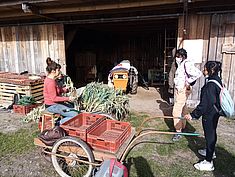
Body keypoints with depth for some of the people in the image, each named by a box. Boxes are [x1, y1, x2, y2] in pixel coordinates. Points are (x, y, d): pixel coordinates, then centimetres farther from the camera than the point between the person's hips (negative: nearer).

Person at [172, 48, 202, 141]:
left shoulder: (187, 64, -19)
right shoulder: (181, 64, 10)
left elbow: (198, 73, -32)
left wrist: (188, 82, -23)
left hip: (183, 90, -10)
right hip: (178, 89, 10)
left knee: (176, 111, -8)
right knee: (182, 109, 21)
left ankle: (178, 132, 1)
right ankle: (182, 126, 36)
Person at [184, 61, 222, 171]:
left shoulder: (210, 85, -27)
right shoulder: (217, 80, 4)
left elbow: (204, 104, -28)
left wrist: (193, 115, -24)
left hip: (209, 115, -10)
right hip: (215, 113, 10)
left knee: (209, 135, 1)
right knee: (212, 133, 25)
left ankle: (208, 162, 14)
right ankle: (211, 152, 46)